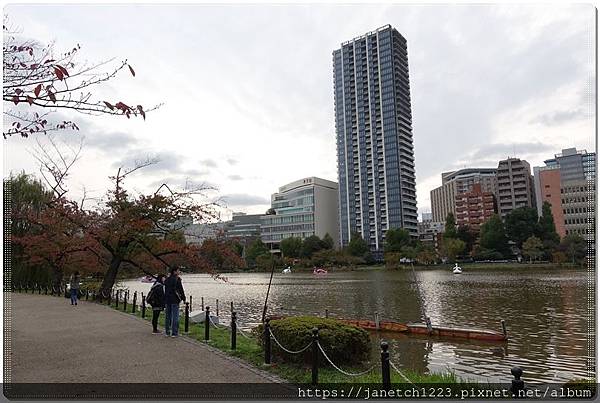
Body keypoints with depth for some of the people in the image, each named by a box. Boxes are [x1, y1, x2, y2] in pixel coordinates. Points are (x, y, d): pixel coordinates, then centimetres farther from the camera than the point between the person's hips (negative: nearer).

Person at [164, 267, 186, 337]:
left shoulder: (167, 280, 10)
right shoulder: (177, 279, -10)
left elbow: (165, 290, 13)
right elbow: (181, 290, -11)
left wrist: (165, 301, 16)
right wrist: (183, 298, -2)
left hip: (167, 300, 7)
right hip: (175, 300, -6)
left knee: (168, 316, 12)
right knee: (175, 316, -2)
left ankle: (167, 332, 18)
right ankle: (174, 333, -3)